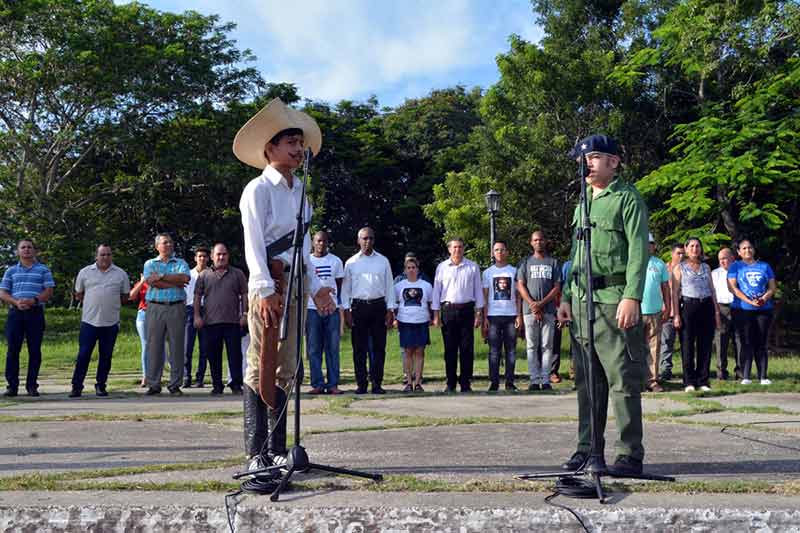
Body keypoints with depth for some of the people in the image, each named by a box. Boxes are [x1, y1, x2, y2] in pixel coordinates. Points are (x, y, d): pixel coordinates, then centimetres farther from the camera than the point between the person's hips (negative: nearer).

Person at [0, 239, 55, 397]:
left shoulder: (43, 270, 10)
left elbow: (49, 291, 1)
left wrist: (34, 300, -15)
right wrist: (16, 302, -11)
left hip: (35, 313, -1)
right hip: (15, 313, 1)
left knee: (35, 350, 0)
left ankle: (32, 385, 7)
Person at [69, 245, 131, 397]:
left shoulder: (121, 274, 6)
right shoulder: (85, 272, 6)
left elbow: (125, 297, 13)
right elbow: (78, 294, 14)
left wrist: (111, 304, 5)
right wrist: (92, 304, 8)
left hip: (111, 322, 1)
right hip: (89, 321, -1)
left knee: (106, 356, 6)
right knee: (83, 355, -2)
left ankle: (100, 386, 16)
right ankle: (76, 386, 5)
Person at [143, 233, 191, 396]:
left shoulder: (181, 263, 13)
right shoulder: (150, 263, 14)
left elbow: (185, 278, -8)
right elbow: (151, 281, -6)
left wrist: (162, 276, -8)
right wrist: (175, 283, -5)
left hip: (176, 307, 0)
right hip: (155, 307, 0)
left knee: (177, 347, -1)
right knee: (154, 346, -1)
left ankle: (175, 384, 5)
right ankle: (153, 384, 5)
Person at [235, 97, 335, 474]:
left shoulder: (299, 193, 21)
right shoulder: (258, 189, -1)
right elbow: (253, 244, -9)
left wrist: (315, 286, 15)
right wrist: (265, 290, -18)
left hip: (294, 285, 8)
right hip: (267, 284, -8)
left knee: (285, 368, 8)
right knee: (260, 368, -7)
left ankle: (277, 450, 15)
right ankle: (255, 453, -3)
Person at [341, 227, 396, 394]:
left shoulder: (383, 261, 9)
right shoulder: (351, 263, 7)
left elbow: (389, 286, 8)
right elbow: (345, 288, 8)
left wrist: (390, 310, 2)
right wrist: (346, 311, 0)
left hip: (379, 306, 1)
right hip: (358, 306, 0)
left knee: (379, 347, 1)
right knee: (359, 348, 1)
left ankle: (377, 383, 7)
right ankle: (361, 384, 8)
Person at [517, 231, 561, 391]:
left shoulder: (553, 262, 10)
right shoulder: (526, 262, 12)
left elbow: (557, 287, 3)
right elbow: (520, 286, 4)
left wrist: (541, 303, -10)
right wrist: (532, 305, -10)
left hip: (548, 310, 0)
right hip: (529, 310, 0)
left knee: (547, 346, -1)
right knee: (532, 346, 0)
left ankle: (545, 381, -1)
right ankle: (534, 380, 1)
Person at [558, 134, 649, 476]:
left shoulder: (627, 198, -2)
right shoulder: (583, 204, 21)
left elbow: (639, 250, -11)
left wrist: (632, 297, -20)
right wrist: (567, 297, 16)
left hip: (614, 300, -7)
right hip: (582, 303, 8)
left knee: (623, 382, -4)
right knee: (587, 381, 10)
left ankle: (630, 455, 2)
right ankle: (589, 450, 18)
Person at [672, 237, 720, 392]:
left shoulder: (706, 267, 16)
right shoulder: (679, 268, 5)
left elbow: (712, 290, 17)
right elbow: (675, 292, -1)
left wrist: (716, 311, 9)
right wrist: (676, 314, -9)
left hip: (706, 306, 4)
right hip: (688, 306, -4)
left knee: (705, 345, 3)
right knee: (687, 345, -3)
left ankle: (703, 381, 9)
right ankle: (689, 381, 3)